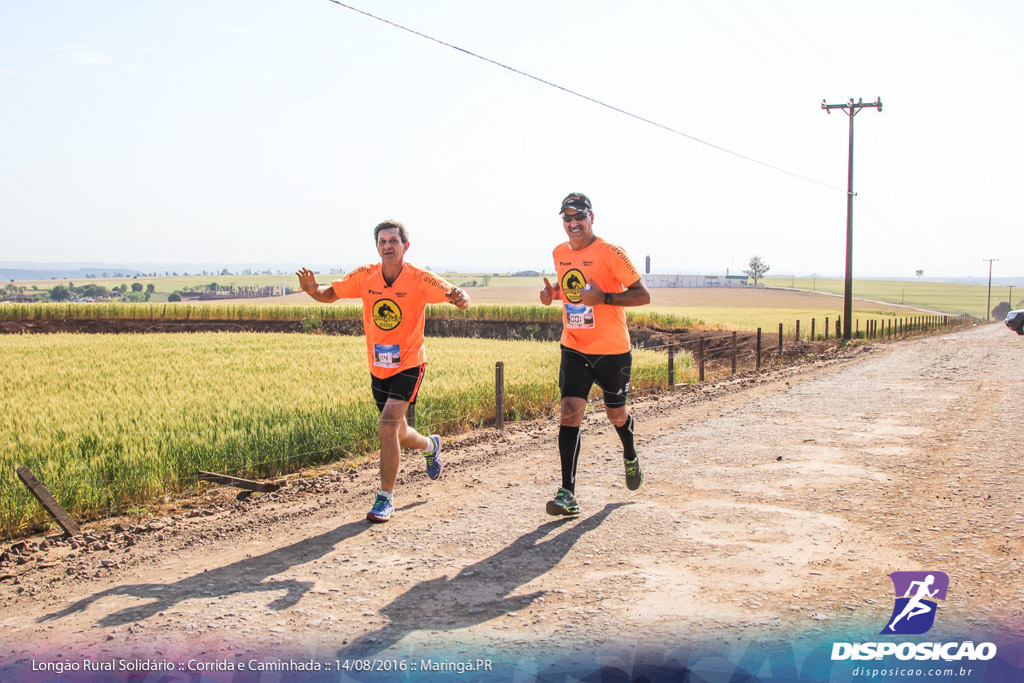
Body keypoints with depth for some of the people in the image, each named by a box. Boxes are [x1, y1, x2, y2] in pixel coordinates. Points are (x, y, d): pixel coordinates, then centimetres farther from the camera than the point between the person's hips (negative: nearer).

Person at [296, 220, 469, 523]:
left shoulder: (419, 279, -15)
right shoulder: (365, 276, -6)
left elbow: (457, 297, -17)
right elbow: (329, 295, 1)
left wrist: (460, 298, -42)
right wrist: (313, 289, -21)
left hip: (408, 365, -4)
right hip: (378, 367, 4)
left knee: (388, 427, -20)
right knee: (398, 434, 17)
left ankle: (385, 499, -7)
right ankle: (431, 446, 52)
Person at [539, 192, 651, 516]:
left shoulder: (610, 253, -13)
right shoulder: (559, 253, 5)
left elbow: (643, 295, -12)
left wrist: (604, 298, -26)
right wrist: (551, 293, 2)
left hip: (612, 350, -3)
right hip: (574, 349, 3)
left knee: (616, 414, 13)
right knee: (570, 413, -11)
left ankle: (630, 456, 48)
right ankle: (568, 494, -14)